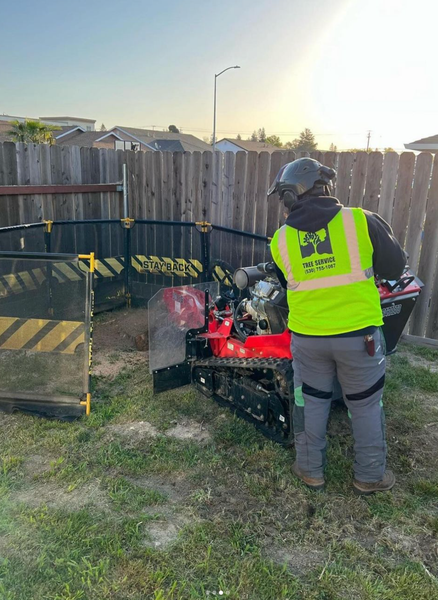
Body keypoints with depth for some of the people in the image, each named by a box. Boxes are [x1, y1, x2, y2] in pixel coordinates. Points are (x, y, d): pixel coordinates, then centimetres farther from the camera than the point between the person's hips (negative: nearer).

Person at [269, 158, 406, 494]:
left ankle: (311, 470, 33)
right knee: (366, 406, 17)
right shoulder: (361, 221, -12)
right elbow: (395, 268, -2)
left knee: (311, 402, 20)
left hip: (307, 336, 2)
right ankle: (370, 476, 33)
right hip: (359, 334, -2)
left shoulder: (281, 240, -3)